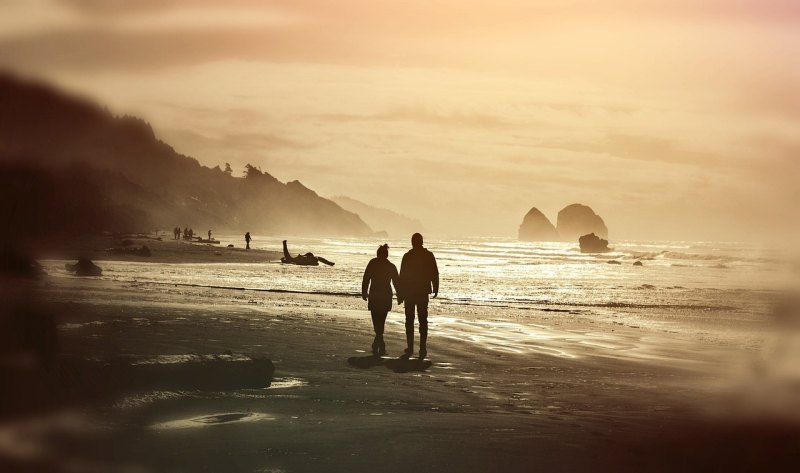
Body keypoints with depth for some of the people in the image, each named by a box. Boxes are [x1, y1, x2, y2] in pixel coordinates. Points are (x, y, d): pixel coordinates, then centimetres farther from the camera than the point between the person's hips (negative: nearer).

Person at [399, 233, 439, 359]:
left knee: (409, 320, 9)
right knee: (423, 320, 6)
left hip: (409, 292, -1)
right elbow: (435, 274, -1)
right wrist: (435, 289, 12)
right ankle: (423, 348, -1)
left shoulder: (407, 256, -9)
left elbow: (402, 276, -8)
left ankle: (410, 348, 7)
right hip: (423, 292, 1)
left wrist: (400, 294, -2)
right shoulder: (429, 255, -4)